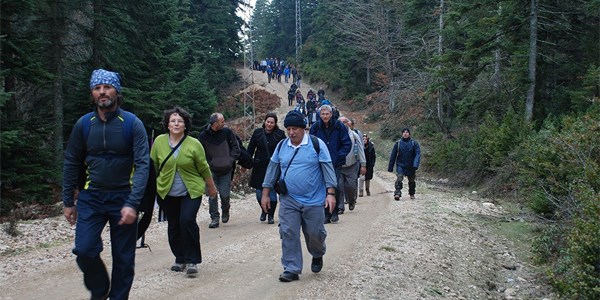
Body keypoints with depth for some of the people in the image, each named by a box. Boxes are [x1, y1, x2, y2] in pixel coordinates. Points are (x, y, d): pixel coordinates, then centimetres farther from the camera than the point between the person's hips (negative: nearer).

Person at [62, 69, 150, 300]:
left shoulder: (132, 123, -8)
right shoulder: (84, 124, 1)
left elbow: (142, 164, -13)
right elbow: (71, 163, 9)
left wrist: (132, 204, -22)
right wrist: (68, 202, 9)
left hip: (123, 198, -2)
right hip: (91, 197, 2)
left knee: (123, 258, 4)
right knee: (84, 250, -9)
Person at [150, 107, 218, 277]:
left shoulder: (194, 144, -9)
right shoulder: (159, 141, -4)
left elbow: (204, 168, 1)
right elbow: (153, 166, 8)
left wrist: (212, 187, 10)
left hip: (191, 192, -3)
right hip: (167, 193, 3)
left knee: (187, 220, -20)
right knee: (173, 226, 9)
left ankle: (191, 260, -7)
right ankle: (180, 259, 28)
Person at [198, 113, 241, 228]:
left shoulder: (227, 132, -6)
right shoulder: (203, 136, -6)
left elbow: (236, 147, 1)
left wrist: (231, 159, -7)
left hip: (226, 170, 0)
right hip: (211, 171, 0)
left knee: (224, 194, -3)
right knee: (212, 195, -3)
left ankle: (225, 211, 26)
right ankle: (214, 218, 7)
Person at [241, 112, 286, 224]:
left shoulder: (280, 134, -2)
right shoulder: (257, 132, 3)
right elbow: (250, 149, 8)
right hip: (259, 167, 2)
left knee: (272, 193, 1)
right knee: (259, 193, 5)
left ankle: (271, 215, 18)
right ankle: (264, 210, 33)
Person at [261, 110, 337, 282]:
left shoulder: (317, 144, -6)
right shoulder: (281, 146, 4)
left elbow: (328, 169, -7)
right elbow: (272, 170, 11)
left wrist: (330, 193, -13)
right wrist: (265, 194, 10)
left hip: (313, 201, -2)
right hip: (288, 201, 3)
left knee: (314, 233, 7)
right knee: (288, 235, -2)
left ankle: (317, 256, 38)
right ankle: (291, 270, 9)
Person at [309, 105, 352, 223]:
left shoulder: (339, 126, -4)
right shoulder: (315, 127, 1)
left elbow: (347, 143, 1)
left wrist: (339, 156, -8)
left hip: (336, 164, -2)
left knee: (334, 187, -9)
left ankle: (335, 212, 7)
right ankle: (326, 214, 12)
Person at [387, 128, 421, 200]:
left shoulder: (414, 143, -4)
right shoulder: (398, 143, -2)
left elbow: (417, 154, -11)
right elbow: (393, 155, 2)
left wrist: (415, 165, -25)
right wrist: (390, 167, 2)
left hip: (411, 166, 1)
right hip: (400, 165, -1)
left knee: (411, 181, 15)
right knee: (399, 179, -20)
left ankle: (412, 194, 34)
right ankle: (397, 193, -23)